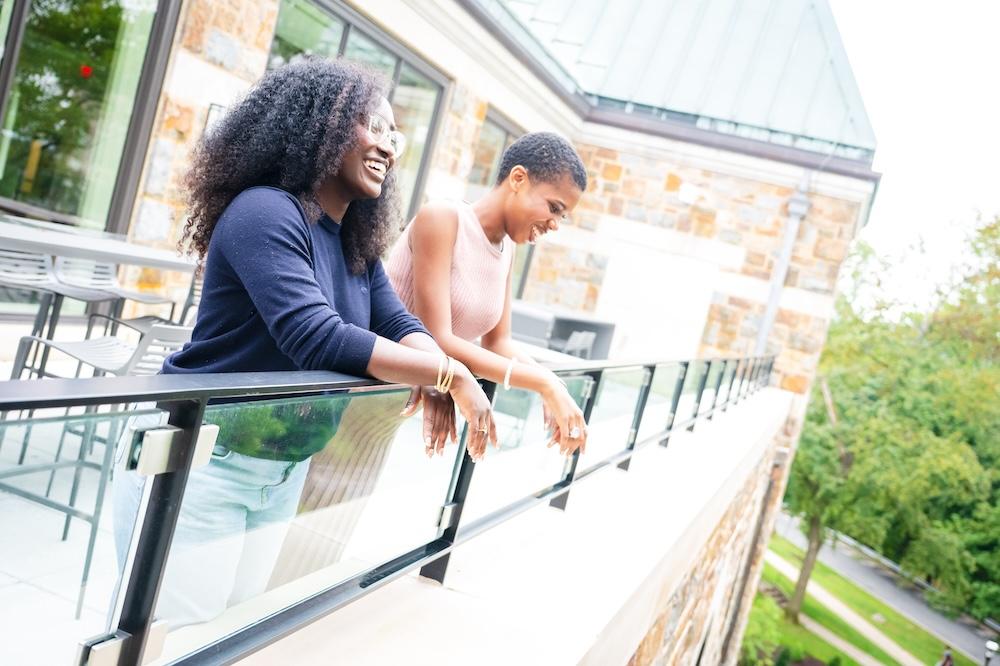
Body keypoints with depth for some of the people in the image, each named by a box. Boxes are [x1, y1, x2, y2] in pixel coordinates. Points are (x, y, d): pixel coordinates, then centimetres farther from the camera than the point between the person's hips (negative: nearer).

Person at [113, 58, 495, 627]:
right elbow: (318, 339, -30)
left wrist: (435, 377, -18)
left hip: (284, 475, 8)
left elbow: (398, 323, 5)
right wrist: (450, 375, -27)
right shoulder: (265, 212, -20)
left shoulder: (358, 243, 7)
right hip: (199, 467, -8)